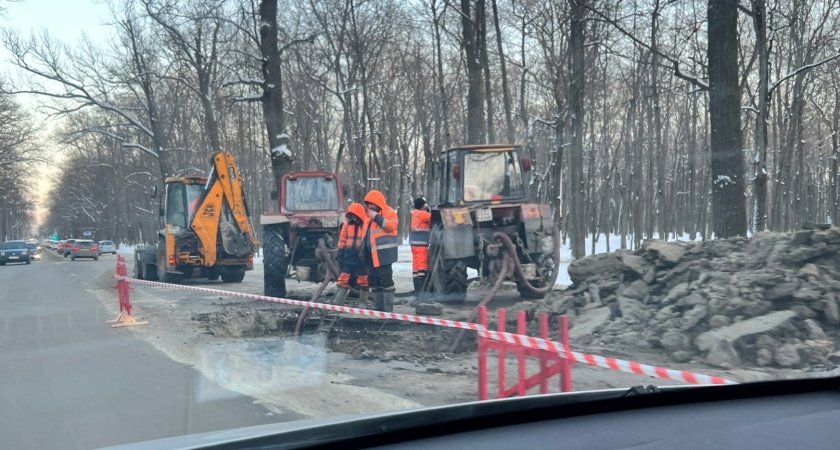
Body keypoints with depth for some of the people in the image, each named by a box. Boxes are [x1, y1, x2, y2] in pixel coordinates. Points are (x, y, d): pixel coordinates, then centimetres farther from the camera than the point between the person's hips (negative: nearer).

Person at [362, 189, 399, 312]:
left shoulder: (389, 212, -2)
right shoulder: (369, 214, 22)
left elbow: (392, 225, -21)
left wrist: (376, 217, -20)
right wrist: (363, 248, 24)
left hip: (383, 253, -8)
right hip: (371, 253, 9)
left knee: (385, 279, -10)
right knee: (373, 279, 10)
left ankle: (388, 309, -8)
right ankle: (379, 307, 17)